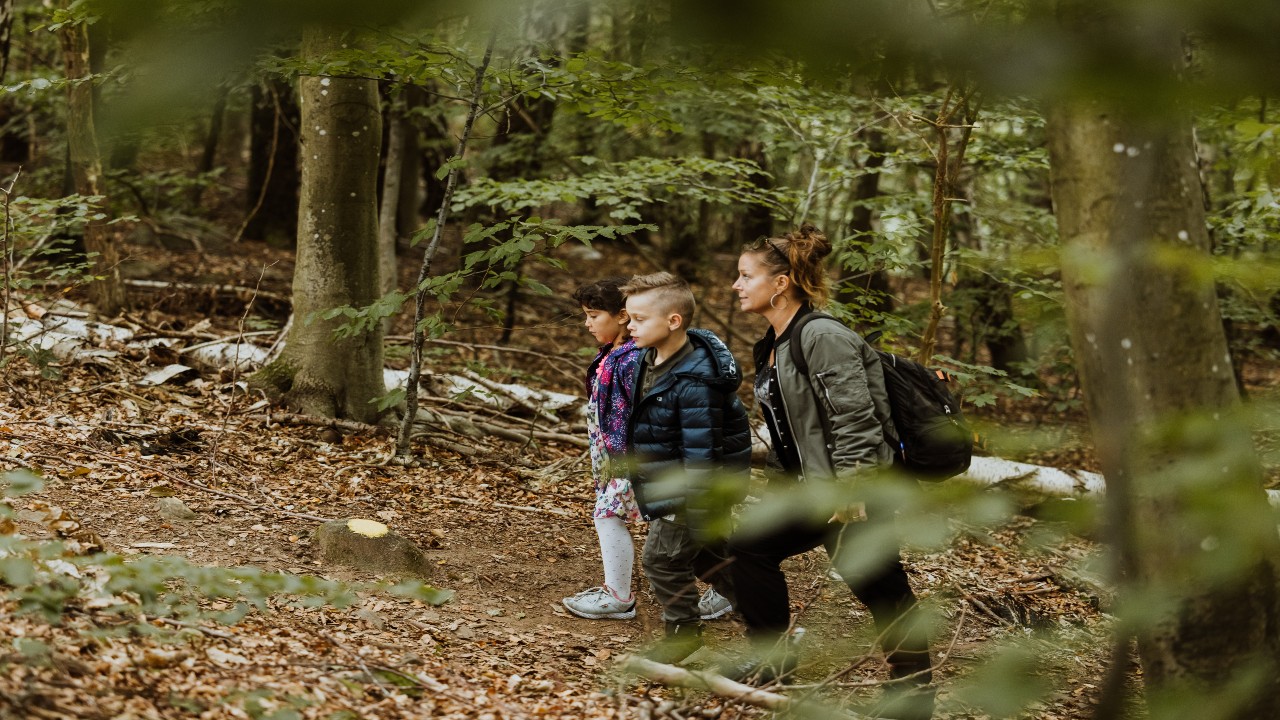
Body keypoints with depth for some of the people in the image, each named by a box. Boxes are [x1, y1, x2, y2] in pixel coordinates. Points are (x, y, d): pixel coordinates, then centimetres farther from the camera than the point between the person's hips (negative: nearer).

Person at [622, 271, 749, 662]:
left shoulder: (692, 382, -30)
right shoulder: (654, 358, -1)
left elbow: (701, 452, -28)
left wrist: (698, 514, -24)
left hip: (694, 488, -10)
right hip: (670, 481, 10)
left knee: (662, 556, 0)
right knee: (705, 554, 22)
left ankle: (682, 630, 19)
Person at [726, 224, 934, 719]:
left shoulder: (822, 337, -19)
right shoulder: (771, 345, 11)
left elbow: (855, 418, -22)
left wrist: (847, 492, -22)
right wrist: (779, 482, 22)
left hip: (852, 489, -10)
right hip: (804, 484, 10)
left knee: (876, 583, -8)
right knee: (749, 547, 11)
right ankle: (773, 656, 23)